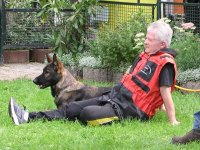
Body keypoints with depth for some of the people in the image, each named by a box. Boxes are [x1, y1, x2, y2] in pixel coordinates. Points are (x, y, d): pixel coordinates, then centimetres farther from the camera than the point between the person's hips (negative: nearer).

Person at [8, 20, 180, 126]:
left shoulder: (165, 64, -14)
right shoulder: (145, 56, 15)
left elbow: (165, 93, -18)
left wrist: (172, 121, -18)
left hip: (130, 109, -10)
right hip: (114, 97, 10)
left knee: (87, 113, -27)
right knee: (73, 108, -2)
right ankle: (29, 117, -9)